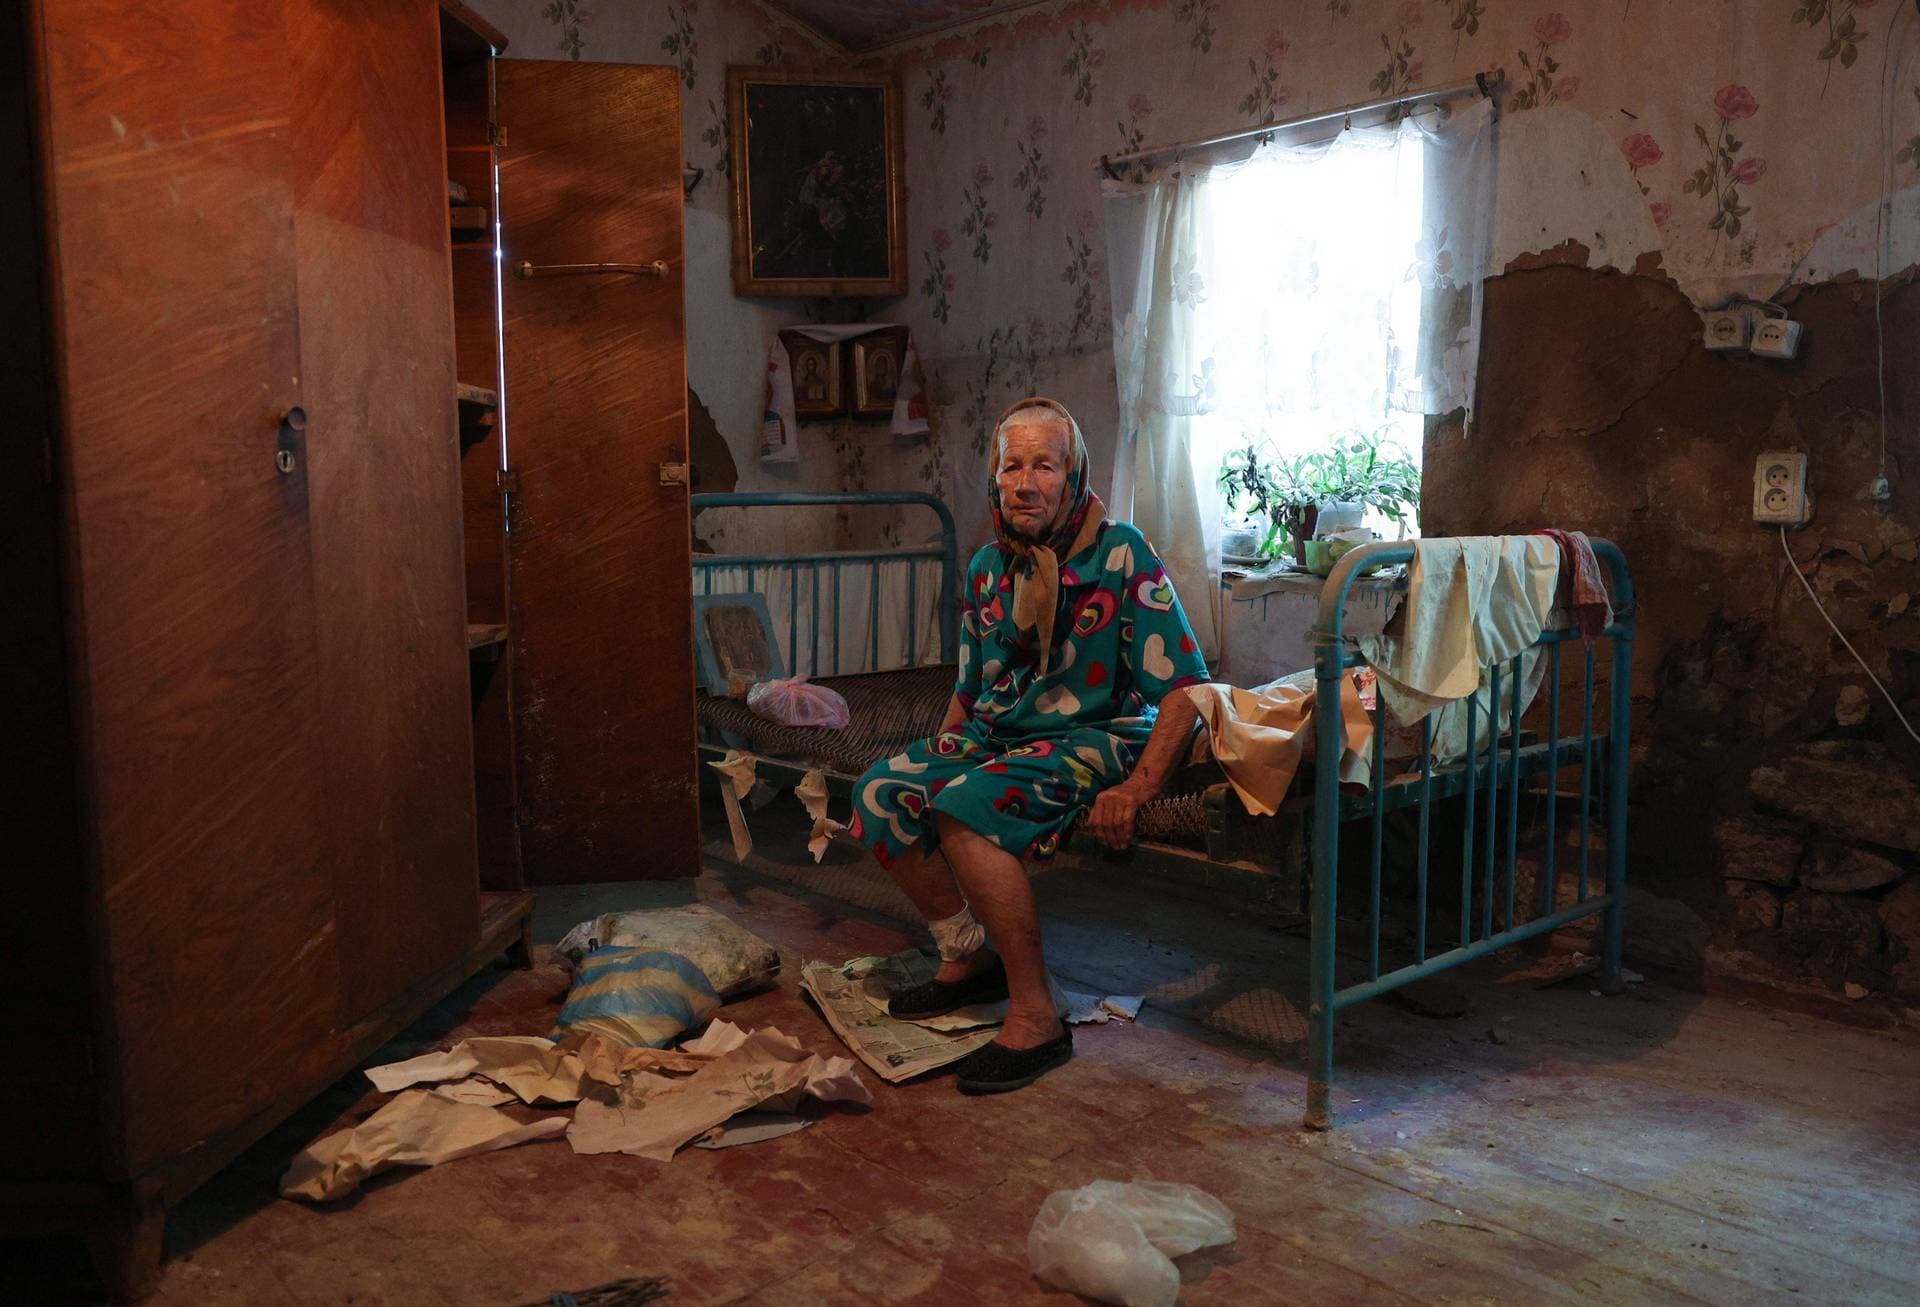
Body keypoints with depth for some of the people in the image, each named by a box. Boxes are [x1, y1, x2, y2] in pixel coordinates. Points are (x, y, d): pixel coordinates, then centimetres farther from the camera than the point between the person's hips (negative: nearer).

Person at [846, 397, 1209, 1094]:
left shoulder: (1121, 553, -11)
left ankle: (1035, 1017, -22)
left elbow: (1184, 684, -16)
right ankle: (970, 956, 7)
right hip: (997, 738, 7)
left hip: (1095, 739, -7)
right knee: (878, 792, -10)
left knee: (965, 809, -31)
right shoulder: (988, 566, 9)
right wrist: (936, 760, 5)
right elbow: (970, 689, 20)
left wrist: (1136, 788, -26)